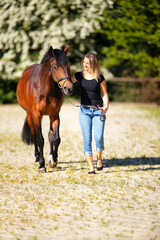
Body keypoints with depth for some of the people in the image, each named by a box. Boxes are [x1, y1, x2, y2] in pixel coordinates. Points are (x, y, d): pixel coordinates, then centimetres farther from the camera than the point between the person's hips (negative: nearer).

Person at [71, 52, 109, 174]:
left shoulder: (100, 77, -2)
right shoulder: (79, 76, 4)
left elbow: (104, 94, 2)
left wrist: (106, 106, -14)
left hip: (98, 110, -2)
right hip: (84, 111, 2)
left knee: (99, 137, -14)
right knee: (87, 139, -2)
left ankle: (99, 159, 15)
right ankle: (91, 167, 5)